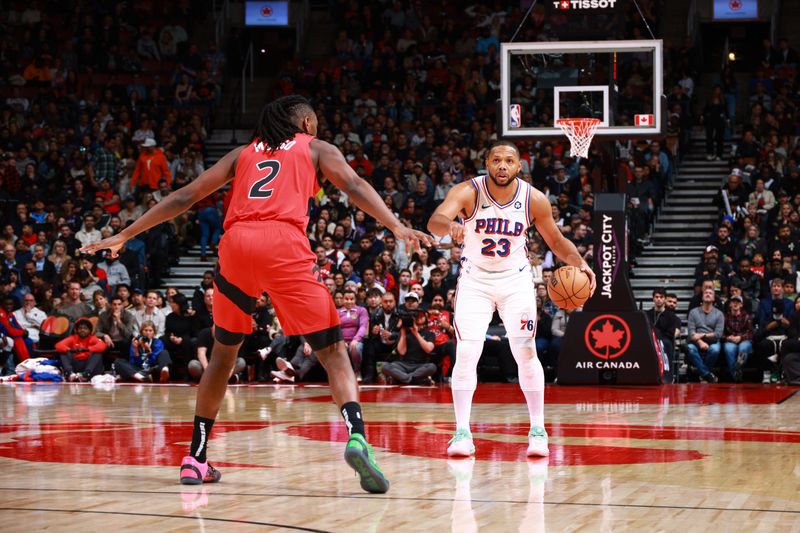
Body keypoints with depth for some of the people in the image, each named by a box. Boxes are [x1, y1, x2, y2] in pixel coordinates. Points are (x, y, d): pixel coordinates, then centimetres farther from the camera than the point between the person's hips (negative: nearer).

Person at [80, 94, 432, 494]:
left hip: (236, 242, 3)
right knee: (333, 350, 1)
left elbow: (185, 197, 26)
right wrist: (396, 227, -7)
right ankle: (356, 436, -24)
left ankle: (196, 459, 20)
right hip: (284, 243, -3)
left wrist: (125, 235, 29)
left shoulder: (244, 153, 30)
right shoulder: (316, 148, 23)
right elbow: (353, 186, 4)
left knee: (224, 351, 21)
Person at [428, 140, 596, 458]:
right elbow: (434, 221, -36)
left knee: (526, 353, -6)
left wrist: (579, 263, -16)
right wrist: (450, 226, -60)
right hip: (475, 280, -1)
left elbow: (556, 240, 3)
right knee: (466, 354, -10)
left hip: (515, 279, 1)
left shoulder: (534, 200, -12)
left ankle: (538, 429, 6)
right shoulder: (468, 192, -18)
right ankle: (462, 432, -2)